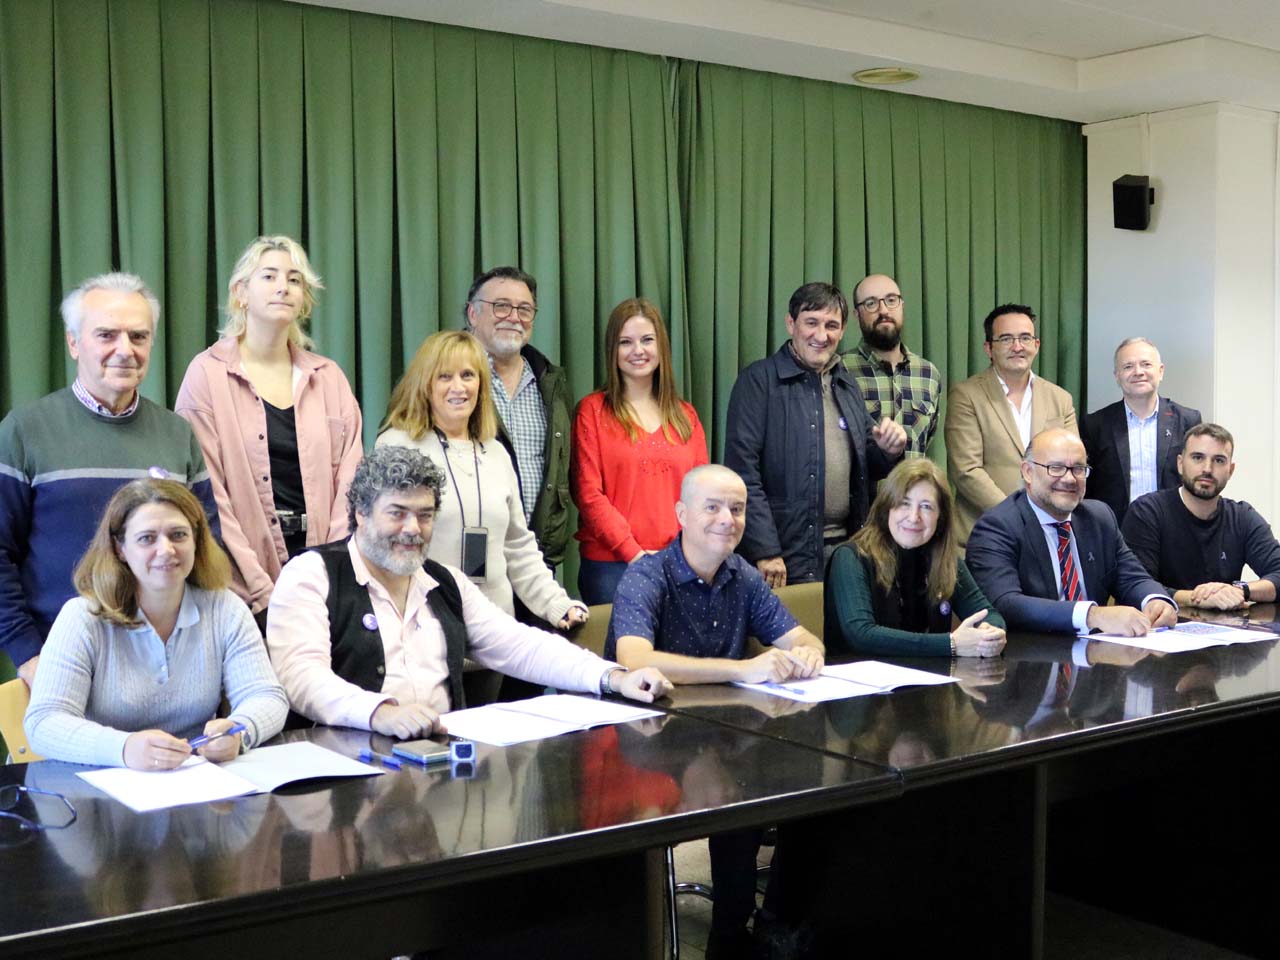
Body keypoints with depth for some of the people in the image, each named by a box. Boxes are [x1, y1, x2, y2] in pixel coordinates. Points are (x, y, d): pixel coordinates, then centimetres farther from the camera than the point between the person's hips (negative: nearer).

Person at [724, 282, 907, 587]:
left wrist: (889, 451, 0)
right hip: (788, 555, -6)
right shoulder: (758, 381, -5)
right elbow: (742, 470, -11)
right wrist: (765, 551, -17)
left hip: (847, 548, 6)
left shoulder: (848, 384, 15)